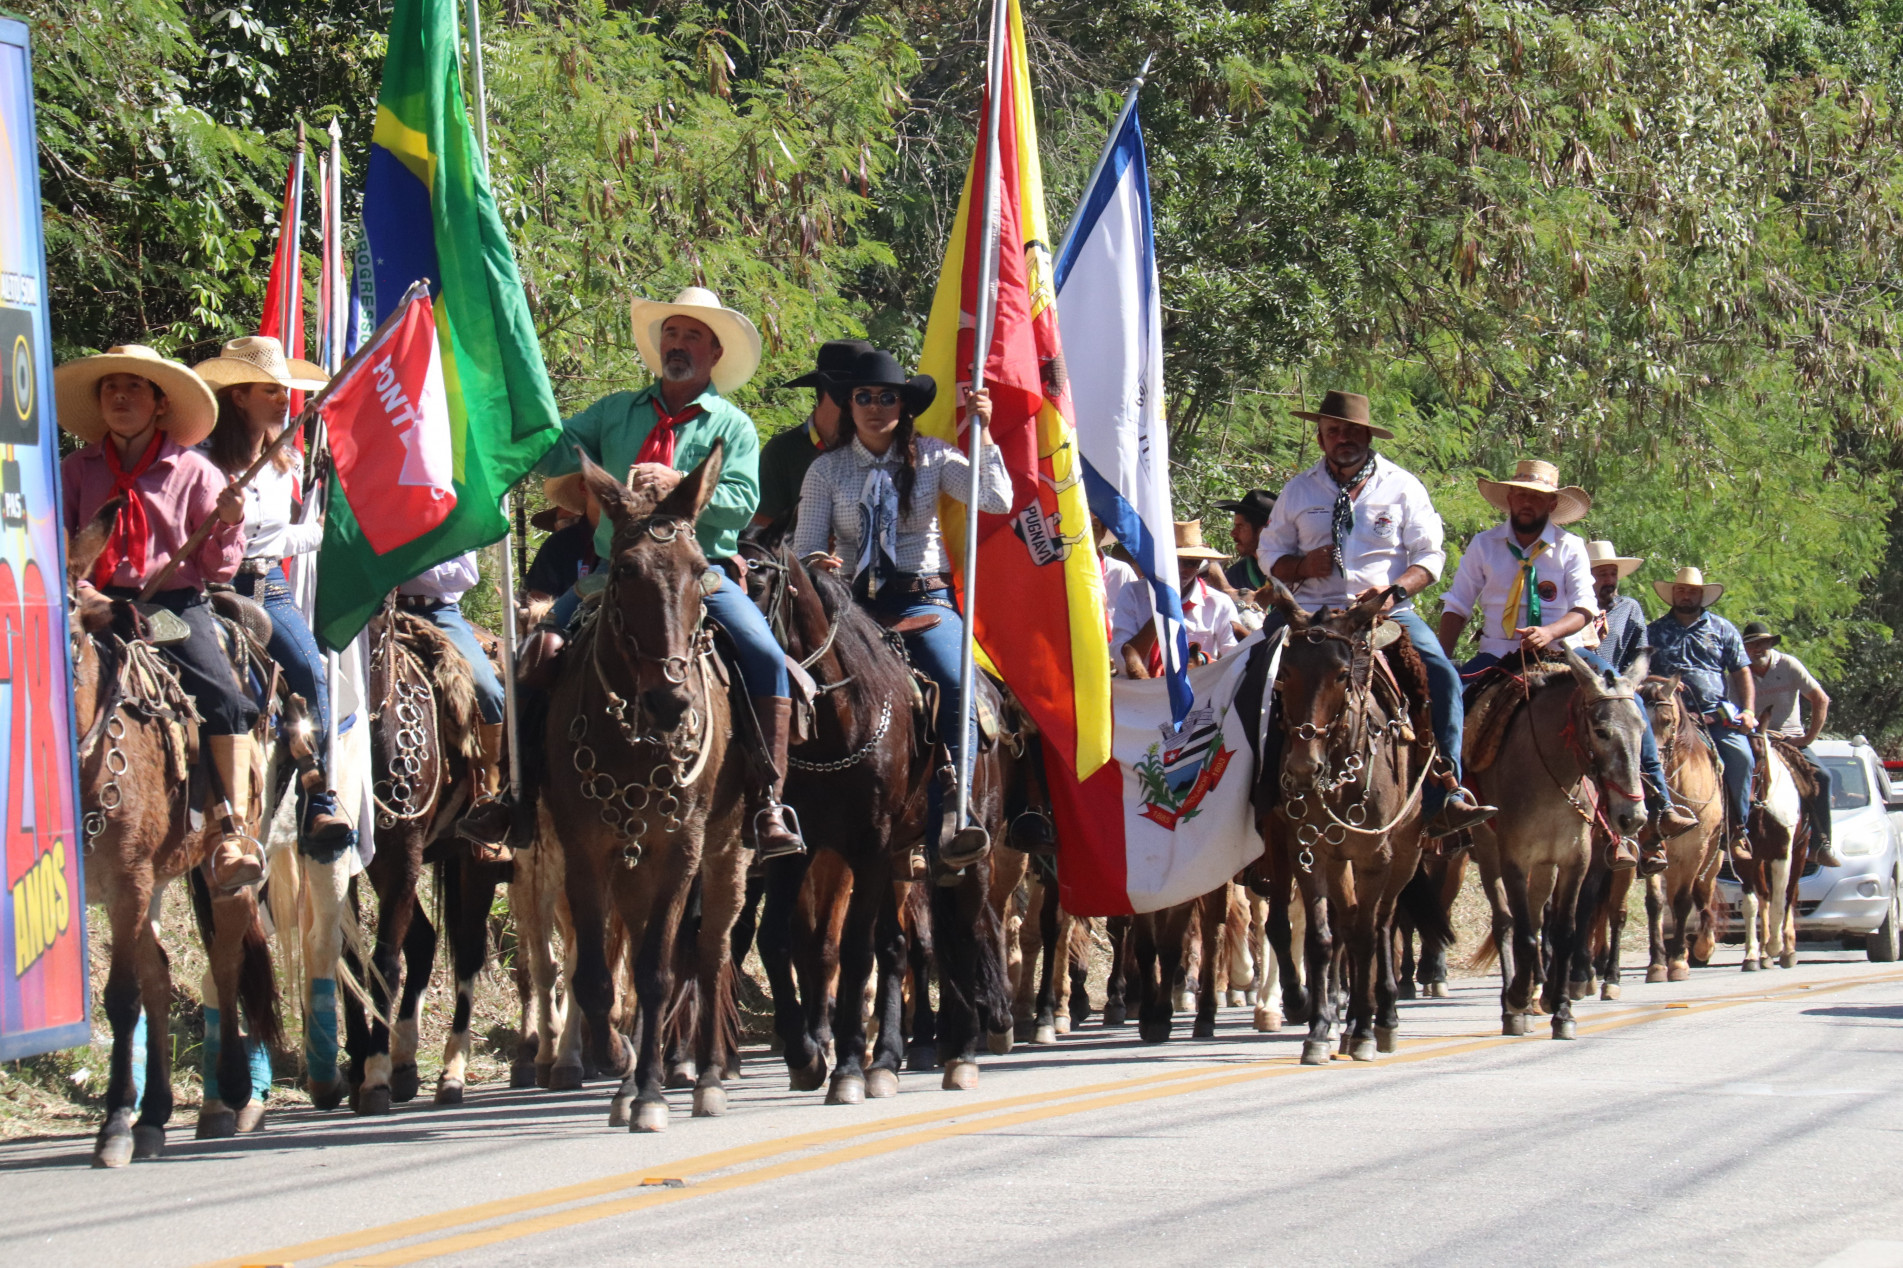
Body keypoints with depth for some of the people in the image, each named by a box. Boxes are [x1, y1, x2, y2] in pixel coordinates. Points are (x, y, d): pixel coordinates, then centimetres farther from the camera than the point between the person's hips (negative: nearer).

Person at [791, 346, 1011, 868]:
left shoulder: (932, 457, 10)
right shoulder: (826, 470, 10)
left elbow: (997, 501, -2)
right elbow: (805, 548, 6)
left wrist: (983, 434, -9)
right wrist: (816, 564, -17)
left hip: (924, 599, -1)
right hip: (856, 602, 1)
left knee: (956, 685, -31)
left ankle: (950, 822, -36)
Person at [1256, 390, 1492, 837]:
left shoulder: (1402, 487, 7)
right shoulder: (1299, 490, 12)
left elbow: (1430, 556, 5)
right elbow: (1269, 553, 16)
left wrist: (1395, 590, -15)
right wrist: (1301, 566, -7)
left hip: (1389, 611, -1)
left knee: (1442, 676, -24)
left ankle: (1444, 796, -25)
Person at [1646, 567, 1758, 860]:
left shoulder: (1722, 629, 17)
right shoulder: (1655, 631, 18)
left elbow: (1741, 672, 14)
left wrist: (1748, 710, 0)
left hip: (1716, 712, 0)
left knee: (1741, 755, -24)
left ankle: (1738, 829, -13)